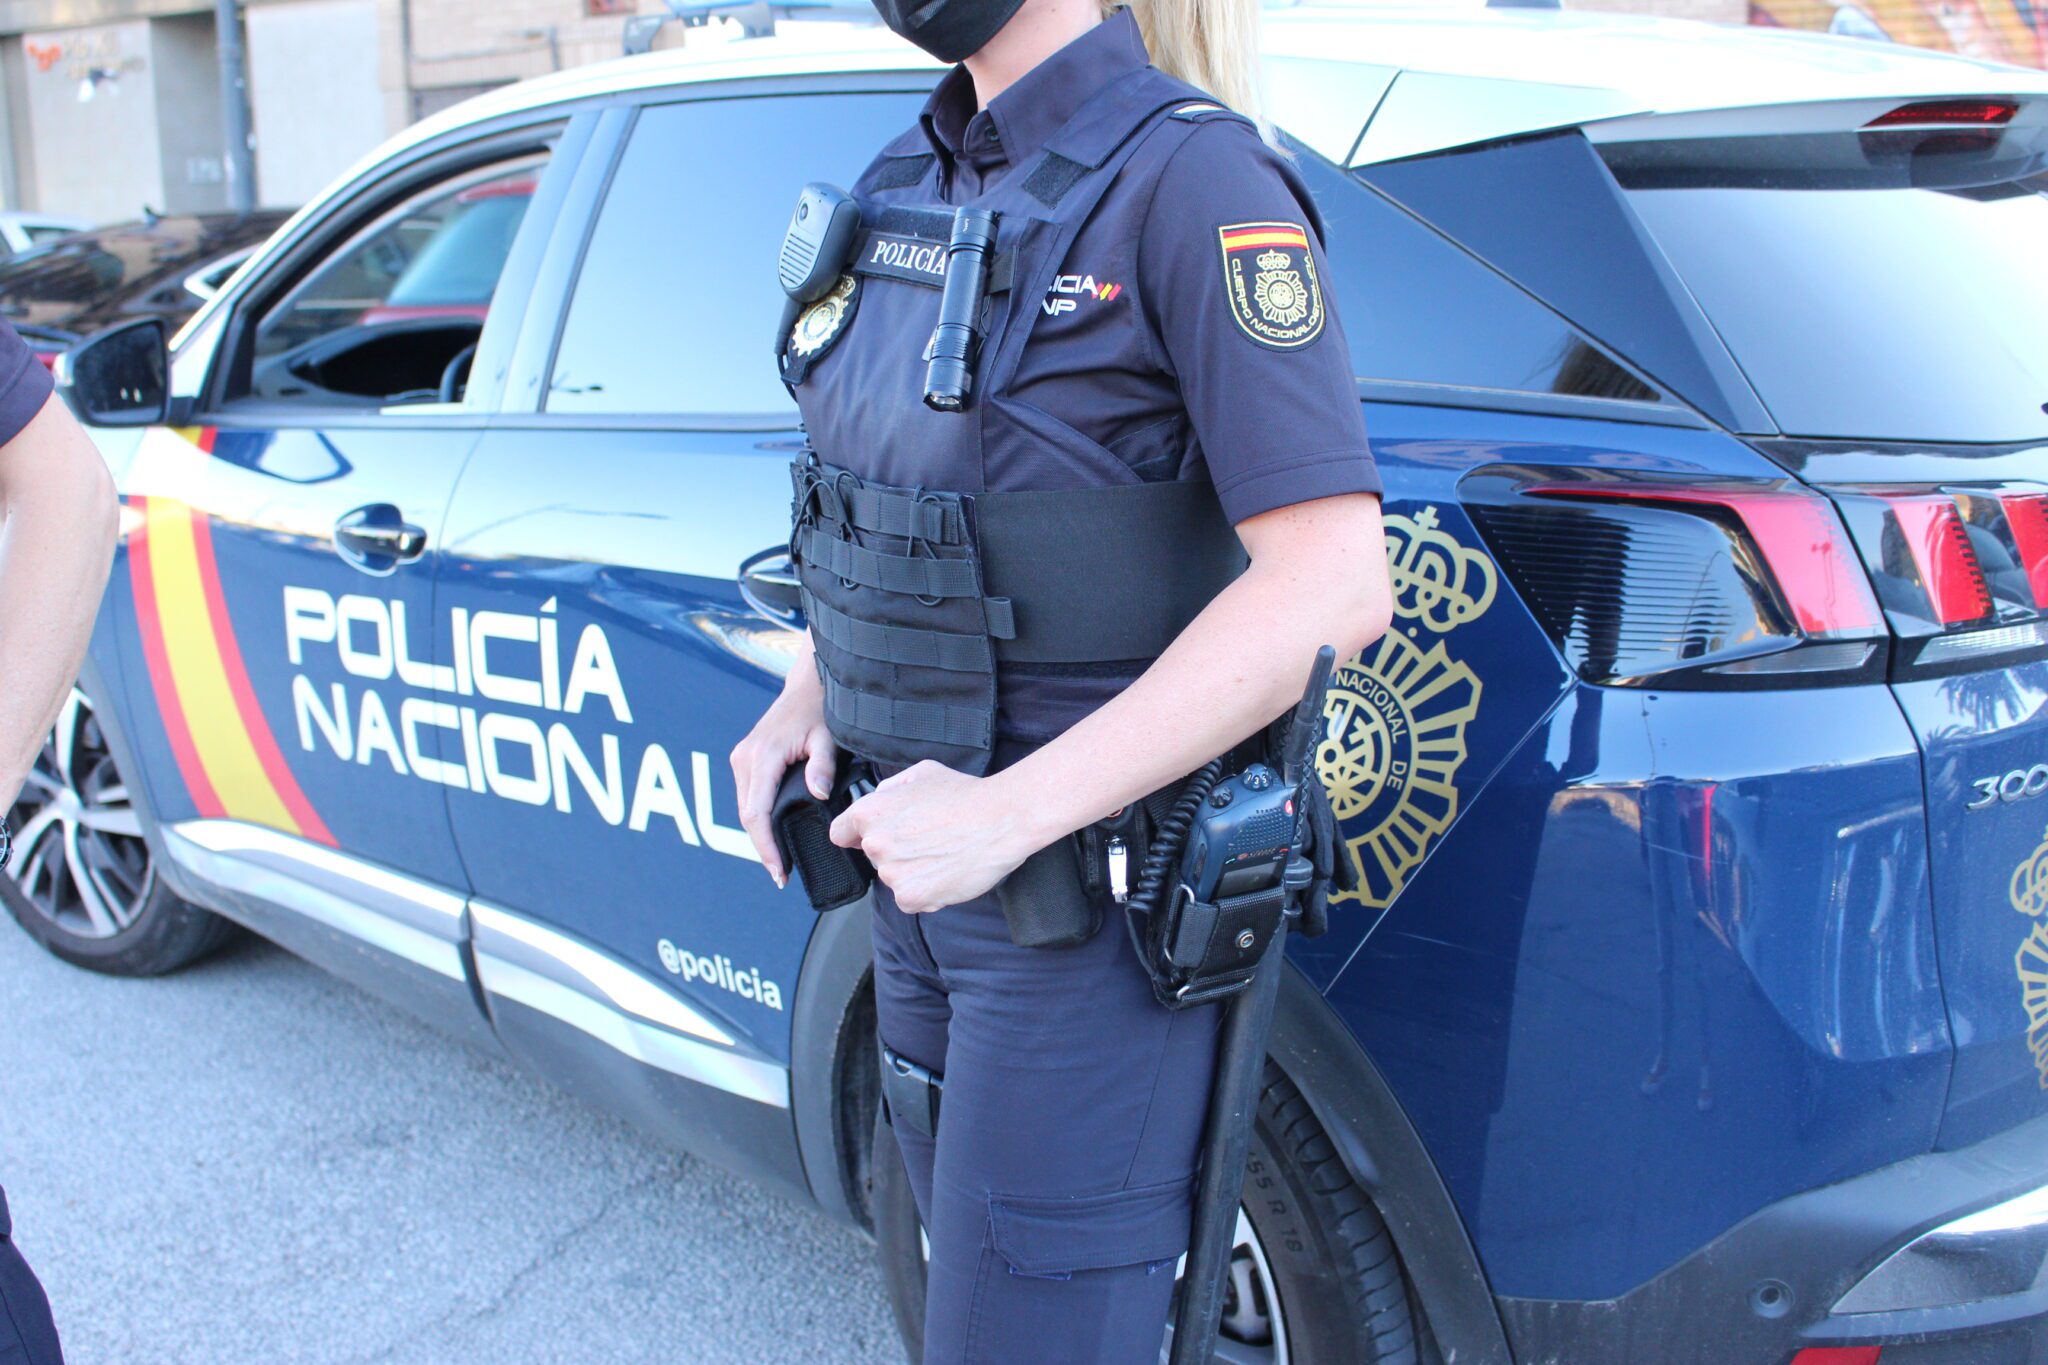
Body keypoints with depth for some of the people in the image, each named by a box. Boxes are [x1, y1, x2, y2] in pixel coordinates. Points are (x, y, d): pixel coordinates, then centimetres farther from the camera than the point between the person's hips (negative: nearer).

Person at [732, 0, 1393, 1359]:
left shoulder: (1190, 176, -17)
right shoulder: (917, 178, 7)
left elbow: (1336, 585, -24)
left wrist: (1010, 812, -26)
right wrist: (809, 694, 4)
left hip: (1095, 890, -8)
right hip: (929, 860, 8)